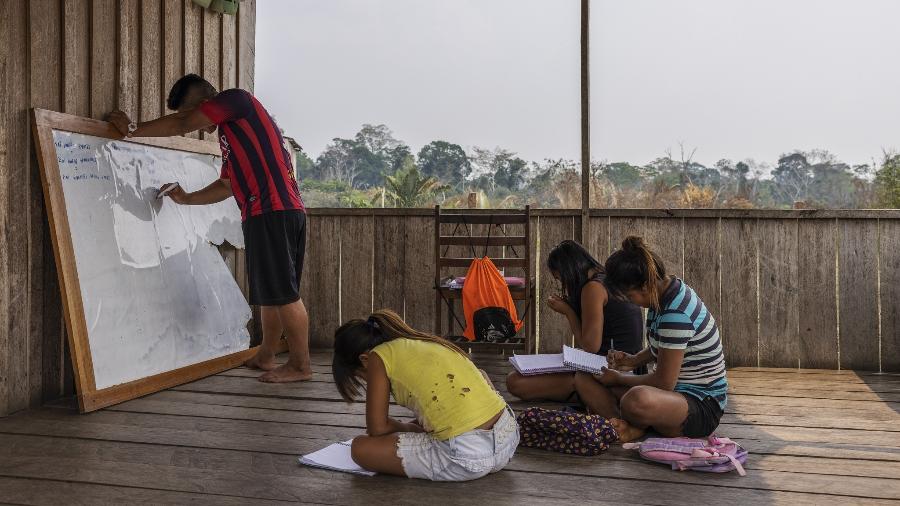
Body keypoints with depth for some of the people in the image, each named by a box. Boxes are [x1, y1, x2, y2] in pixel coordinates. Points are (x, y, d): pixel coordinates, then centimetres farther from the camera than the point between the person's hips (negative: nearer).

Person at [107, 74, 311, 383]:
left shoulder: (238, 99, 0)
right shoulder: (229, 133, 27)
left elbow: (181, 124, -4)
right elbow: (226, 185, 30)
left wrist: (134, 129, 5)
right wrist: (186, 199, 25)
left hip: (274, 211, -10)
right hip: (262, 215, 10)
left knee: (282, 293, -7)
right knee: (271, 293, 14)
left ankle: (301, 365, -2)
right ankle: (265, 357, 23)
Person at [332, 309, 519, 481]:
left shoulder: (378, 357, 1)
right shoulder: (423, 341, 21)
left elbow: (377, 428, 0)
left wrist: (410, 428, 19)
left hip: (469, 456, -8)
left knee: (361, 448, 3)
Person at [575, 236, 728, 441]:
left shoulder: (676, 313, -26)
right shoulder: (664, 294, 3)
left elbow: (664, 382, -22)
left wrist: (619, 379, -8)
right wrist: (634, 360, 5)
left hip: (703, 406, -10)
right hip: (677, 389, 10)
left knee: (638, 400, -44)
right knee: (584, 379, 2)